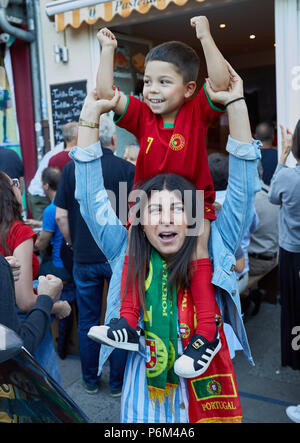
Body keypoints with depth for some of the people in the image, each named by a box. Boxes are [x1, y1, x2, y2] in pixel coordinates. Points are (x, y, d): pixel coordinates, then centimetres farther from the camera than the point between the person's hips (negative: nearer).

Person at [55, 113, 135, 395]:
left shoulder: (71, 168, -4)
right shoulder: (128, 169, -9)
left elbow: (61, 216, -4)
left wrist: (73, 244, 12)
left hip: (84, 258, 2)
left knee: (87, 321, 15)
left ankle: (90, 381, 29)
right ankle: (117, 382, 24)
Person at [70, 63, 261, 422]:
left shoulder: (213, 248, -9)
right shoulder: (126, 251, -8)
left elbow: (243, 188, -13)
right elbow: (90, 196, -11)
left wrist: (235, 103, -17)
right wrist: (91, 113, -13)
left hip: (205, 391, 0)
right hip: (144, 394, 0)